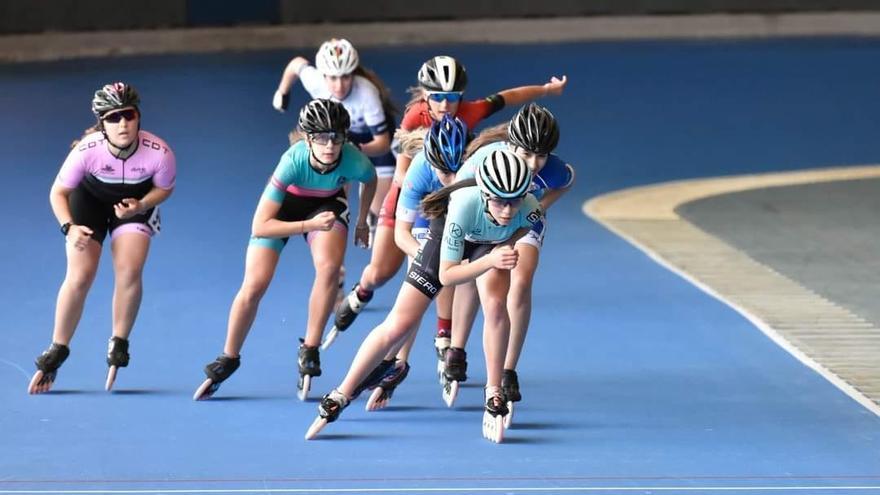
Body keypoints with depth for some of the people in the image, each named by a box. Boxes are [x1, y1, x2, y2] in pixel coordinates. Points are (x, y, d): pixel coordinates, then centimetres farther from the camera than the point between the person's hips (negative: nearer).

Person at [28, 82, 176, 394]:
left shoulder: (159, 153, -31)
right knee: (79, 277, -11)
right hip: (90, 199, -1)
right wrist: (69, 227, -32)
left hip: (136, 203, 1)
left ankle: (118, 346, 4)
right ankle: (56, 352, 6)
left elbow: (164, 189, -8)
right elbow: (58, 192, -17)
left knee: (129, 272, -18)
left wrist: (141, 206, -26)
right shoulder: (87, 150, -33)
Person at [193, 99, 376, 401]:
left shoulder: (354, 162, -33)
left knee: (329, 266, -29)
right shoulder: (294, 161, -40)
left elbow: (370, 181, -2)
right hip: (284, 205, -1)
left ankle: (309, 352, -12)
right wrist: (309, 225, -45)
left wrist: (362, 222, 9)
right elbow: (260, 227, -38)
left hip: (326, 203, 1)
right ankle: (228, 360, 14)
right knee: (254, 285, -11)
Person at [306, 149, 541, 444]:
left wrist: (507, 245, -22)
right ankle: (339, 398, 8)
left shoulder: (528, 208, -36)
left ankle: (494, 396, -13)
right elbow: (446, 275, -35)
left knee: (495, 305, -29)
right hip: (451, 237, -2)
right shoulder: (465, 205, -43)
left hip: (493, 244, 2)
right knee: (399, 325, -5)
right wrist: (489, 261, -47)